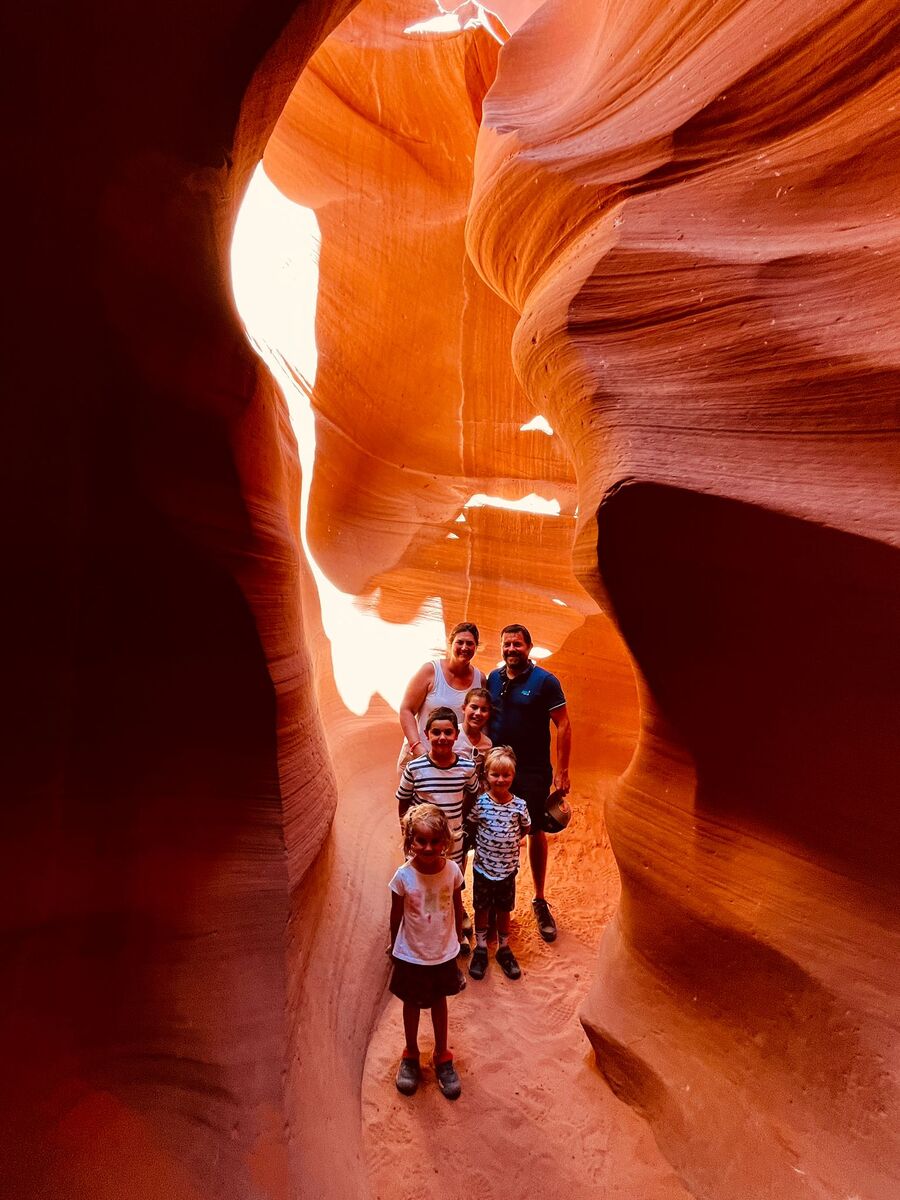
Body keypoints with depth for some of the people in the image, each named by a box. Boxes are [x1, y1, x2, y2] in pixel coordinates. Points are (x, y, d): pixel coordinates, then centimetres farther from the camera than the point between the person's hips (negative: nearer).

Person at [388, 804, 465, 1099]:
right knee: (412, 1005, 21)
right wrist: (394, 945, 5)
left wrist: (456, 939, 10)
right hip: (411, 954, -1)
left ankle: (442, 1056, 45)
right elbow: (396, 915, -8)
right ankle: (411, 1055, 45)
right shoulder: (403, 876, -25)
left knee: (439, 1003, 23)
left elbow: (457, 907, -2)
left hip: (444, 953, 1)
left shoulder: (452, 870, -20)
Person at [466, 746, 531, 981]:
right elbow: (470, 825, -2)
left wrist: (512, 842, -1)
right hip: (483, 867, -1)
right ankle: (480, 949, 35)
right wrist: (484, 842, -6)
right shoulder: (480, 803, -15)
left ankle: (504, 949, 37)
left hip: (508, 869, 1)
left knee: (504, 910, 18)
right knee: (482, 909, 15)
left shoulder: (519, 805, -11)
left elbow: (525, 828, 5)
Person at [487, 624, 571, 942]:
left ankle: (540, 902, 23)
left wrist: (562, 771, -14)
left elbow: (563, 726, -9)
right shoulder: (493, 679, 5)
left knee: (536, 833, 8)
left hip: (533, 772, -3)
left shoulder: (545, 681, -8)